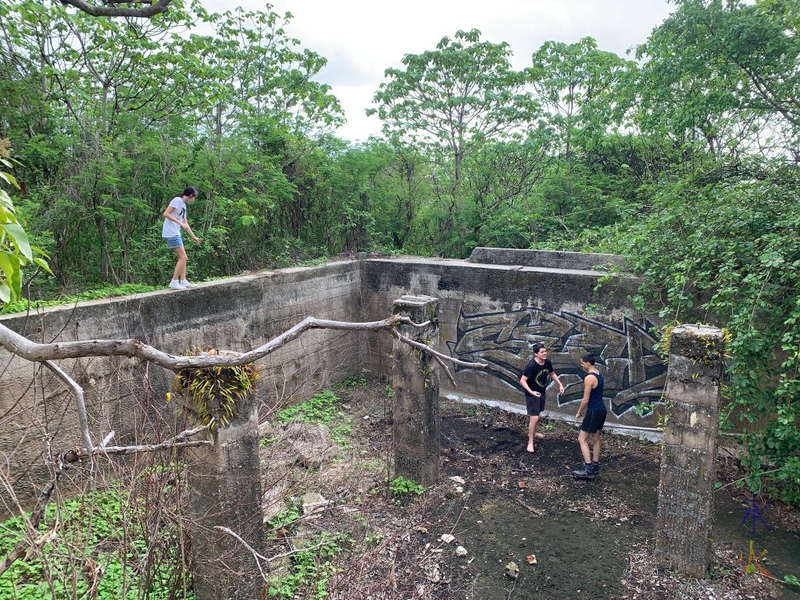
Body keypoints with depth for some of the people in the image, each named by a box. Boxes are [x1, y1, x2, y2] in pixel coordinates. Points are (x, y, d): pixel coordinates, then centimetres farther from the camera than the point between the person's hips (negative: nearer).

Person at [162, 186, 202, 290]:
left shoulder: (183, 205, 18)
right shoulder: (177, 200, -9)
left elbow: (185, 223, 25)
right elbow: (166, 214, -18)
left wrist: (193, 237, 27)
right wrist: (179, 222, -23)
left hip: (176, 234, 10)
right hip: (171, 234, -10)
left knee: (183, 258, 12)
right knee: (183, 258, -9)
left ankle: (183, 281, 17)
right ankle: (174, 282, -6)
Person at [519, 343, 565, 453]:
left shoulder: (547, 362, -9)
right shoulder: (531, 366, -30)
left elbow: (552, 374, 10)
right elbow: (522, 381, -26)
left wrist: (560, 384, -1)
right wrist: (531, 392, -38)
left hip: (541, 393, 7)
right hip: (532, 395, -7)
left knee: (536, 415, 25)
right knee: (534, 418, -8)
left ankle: (532, 433, 48)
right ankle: (530, 442, 6)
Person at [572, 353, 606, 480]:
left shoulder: (589, 378, -22)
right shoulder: (598, 373, 6)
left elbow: (586, 399, -18)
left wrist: (579, 412, -5)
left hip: (594, 411, -10)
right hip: (601, 408, 10)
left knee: (582, 439, -4)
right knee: (595, 438, 18)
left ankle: (588, 470, -6)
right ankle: (595, 467, 26)